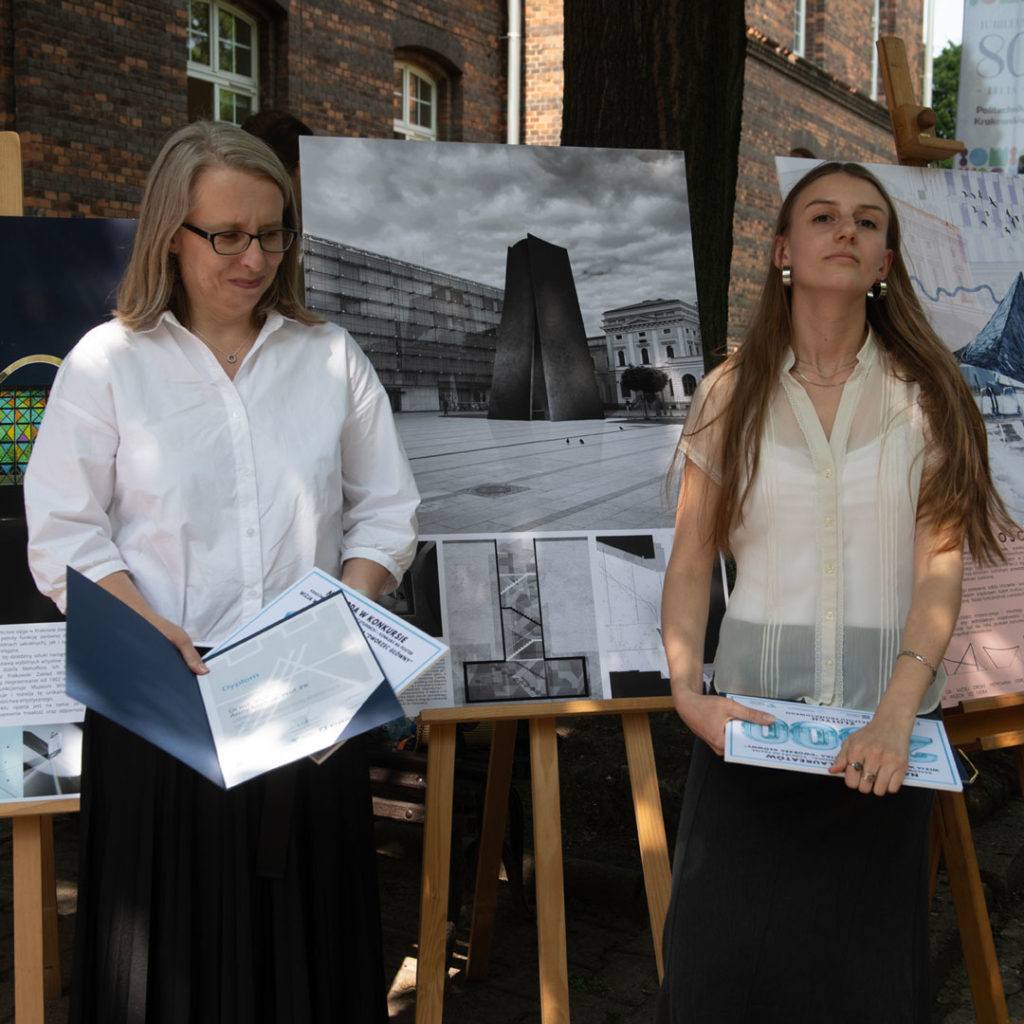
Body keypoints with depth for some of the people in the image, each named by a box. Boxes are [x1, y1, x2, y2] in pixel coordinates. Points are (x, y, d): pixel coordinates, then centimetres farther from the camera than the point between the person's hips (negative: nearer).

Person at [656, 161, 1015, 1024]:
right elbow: (690, 565, 3)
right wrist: (688, 691, -12)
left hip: (885, 722, 0)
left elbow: (940, 566, -7)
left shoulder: (927, 397, 2)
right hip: (752, 708, 0)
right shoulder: (733, 395, 4)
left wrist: (895, 715, -19)